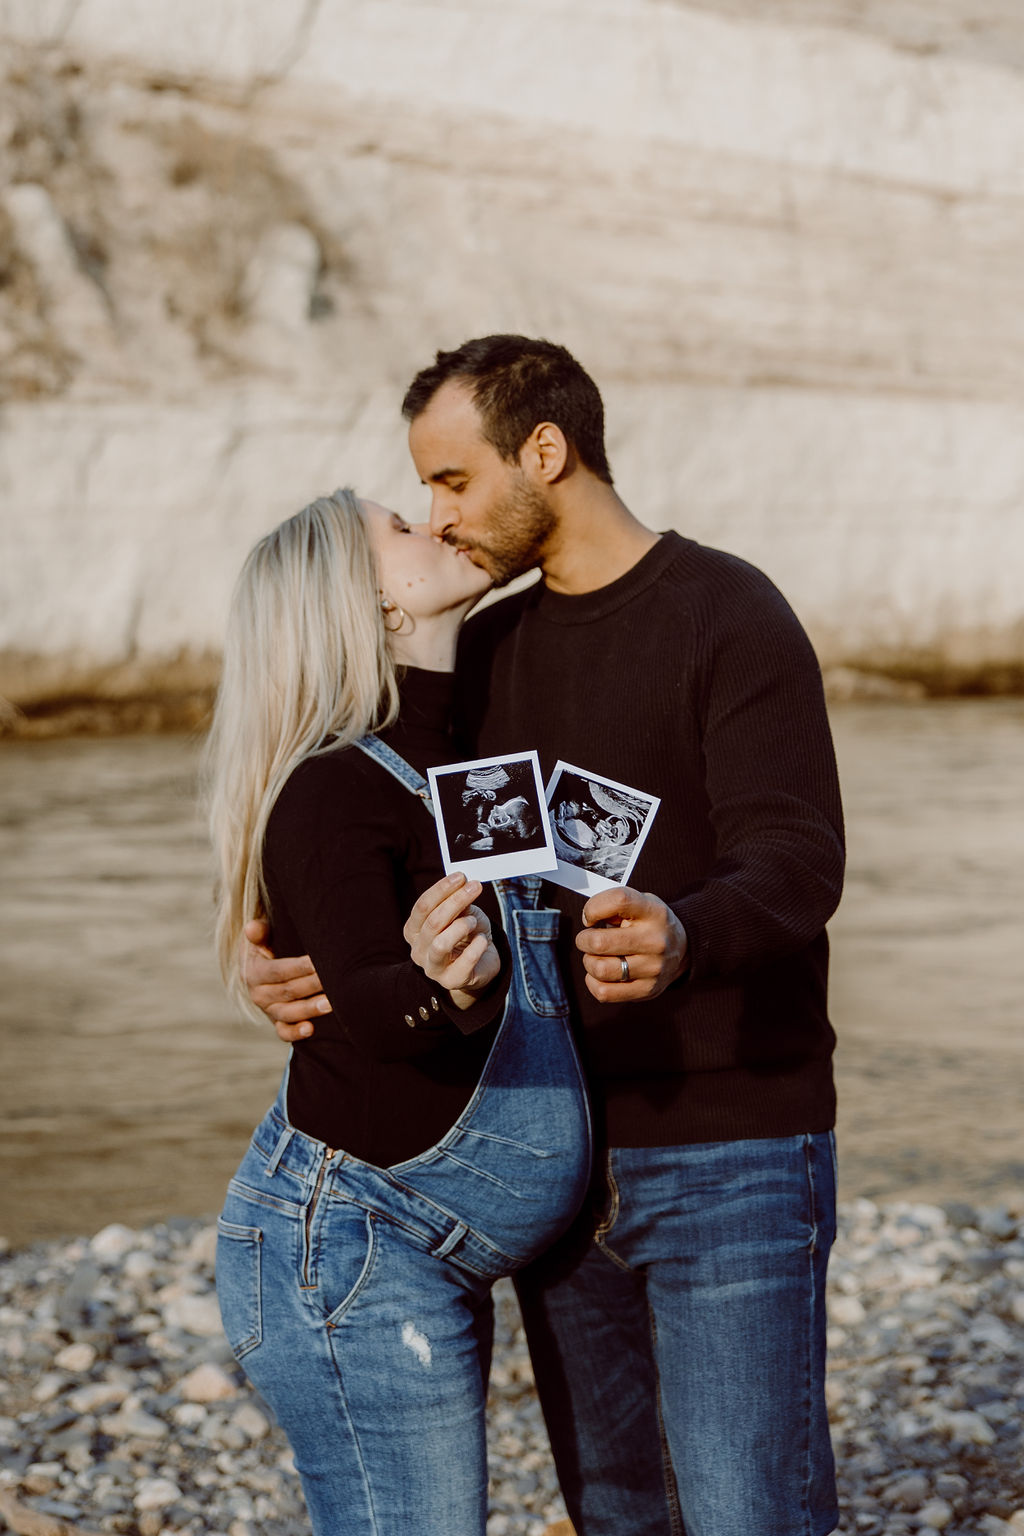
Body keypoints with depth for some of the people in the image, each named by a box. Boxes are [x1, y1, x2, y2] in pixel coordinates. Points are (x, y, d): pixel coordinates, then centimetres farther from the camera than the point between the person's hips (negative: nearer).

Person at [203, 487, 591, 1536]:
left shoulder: (450, 762, 10)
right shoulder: (332, 790, -17)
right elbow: (361, 1008, -32)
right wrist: (439, 987, -50)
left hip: (419, 1258, 10)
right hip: (350, 1248, -10)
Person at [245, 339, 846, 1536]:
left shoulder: (731, 619, -10)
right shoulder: (488, 651, 11)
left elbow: (797, 862, -22)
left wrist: (685, 939, -44)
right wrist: (305, 962, -8)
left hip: (729, 1157, -7)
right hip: (556, 1151, 7)